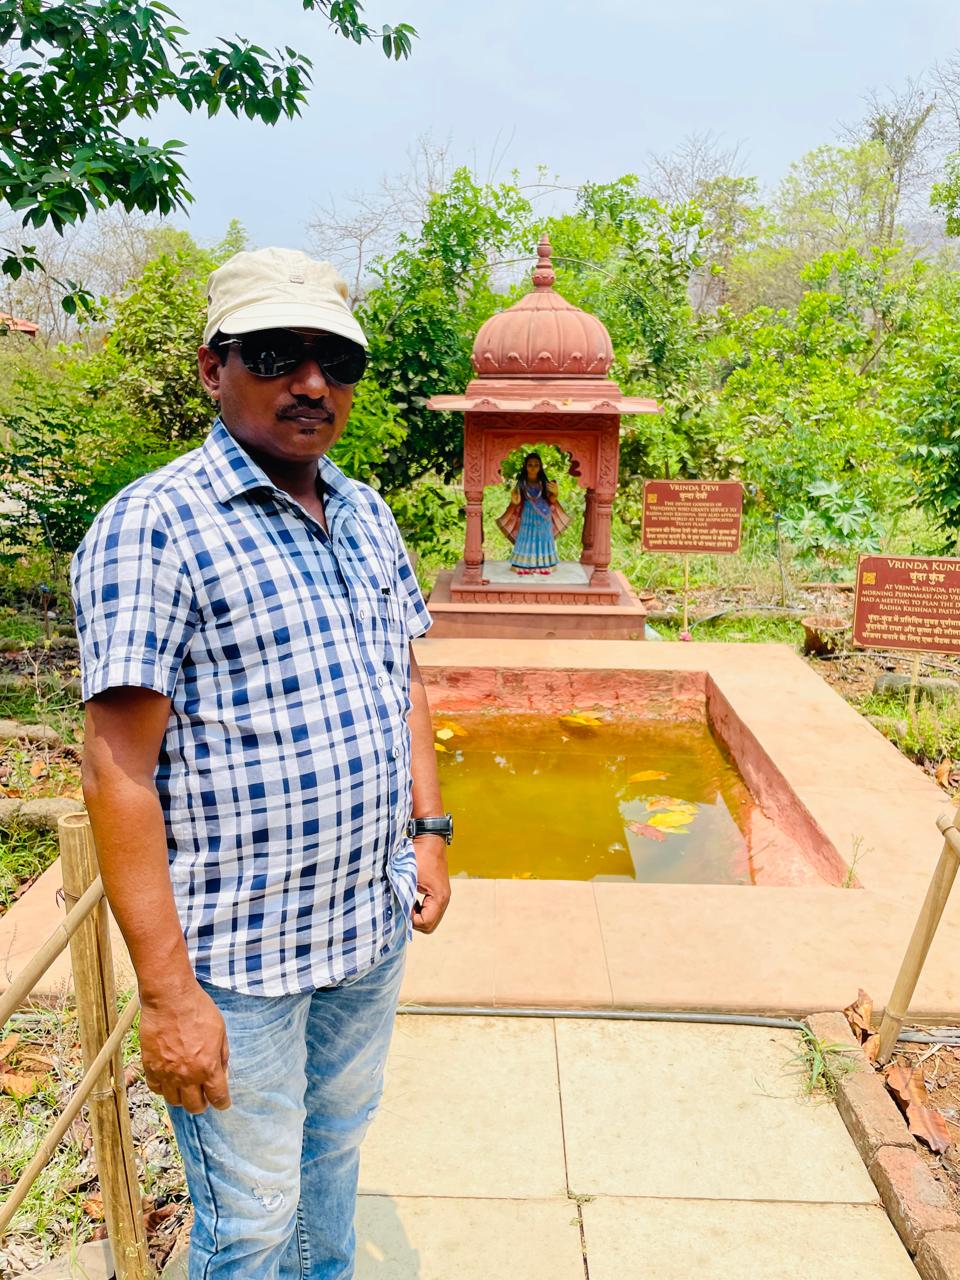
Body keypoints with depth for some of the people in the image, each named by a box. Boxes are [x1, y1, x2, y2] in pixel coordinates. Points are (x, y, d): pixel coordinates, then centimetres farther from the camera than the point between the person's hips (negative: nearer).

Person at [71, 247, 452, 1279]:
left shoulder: (367, 514, 7)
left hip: (373, 924, 7)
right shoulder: (152, 525, -16)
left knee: (336, 1148, 27)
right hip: (238, 957, -6)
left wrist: (429, 832, 9)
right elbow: (119, 769, -19)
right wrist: (167, 992, -19)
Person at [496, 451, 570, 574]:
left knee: (543, 540, 5)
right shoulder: (521, 483, -2)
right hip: (528, 517, -1)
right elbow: (518, 502, 0)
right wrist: (515, 502, -22)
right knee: (527, 540, 0)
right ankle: (525, 566, 8)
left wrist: (554, 493, -20)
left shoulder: (544, 483, 0)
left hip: (543, 518, 1)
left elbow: (552, 501, -2)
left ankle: (543, 565, 13)